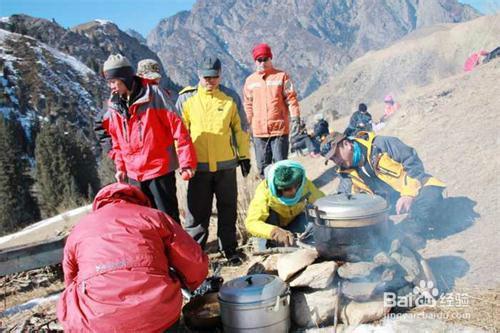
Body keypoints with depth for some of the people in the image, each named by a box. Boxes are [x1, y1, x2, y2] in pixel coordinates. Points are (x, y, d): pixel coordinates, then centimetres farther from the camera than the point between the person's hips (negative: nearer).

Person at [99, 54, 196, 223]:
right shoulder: (114, 107, 7)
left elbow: (177, 127, -12)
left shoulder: (153, 95, -10)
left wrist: (186, 162, -15)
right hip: (133, 174, 6)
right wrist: (120, 166, 12)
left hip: (160, 170, -5)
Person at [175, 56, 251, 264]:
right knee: (197, 210, 5)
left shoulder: (230, 97, 2)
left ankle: (229, 247, 27)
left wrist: (244, 155, 7)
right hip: (198, 165, -1)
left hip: (226, 164, 1)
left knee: (228, 208, 12)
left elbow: (241, 128, 8)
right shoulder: (186, 98, 0)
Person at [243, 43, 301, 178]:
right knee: (263, 165, 10)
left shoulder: (282, 76, 1)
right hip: (258, 130, 3)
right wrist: (248, 125, 10)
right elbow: (248, 104, 13)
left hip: (279, 128, -3)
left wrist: (295, 118, -8)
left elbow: (291, 98, -1)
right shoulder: (250, 80, 10)